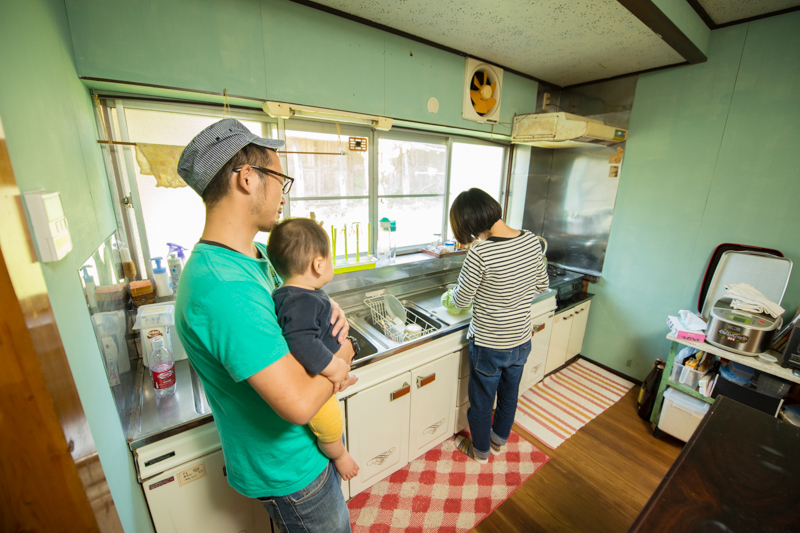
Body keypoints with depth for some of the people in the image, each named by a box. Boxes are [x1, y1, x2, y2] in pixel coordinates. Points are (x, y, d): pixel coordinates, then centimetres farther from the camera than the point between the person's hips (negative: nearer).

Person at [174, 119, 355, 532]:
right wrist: (340, 357, -18)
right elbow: (298, 402, -38)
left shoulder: (256, 255, -4)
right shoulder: (222, 288, -36)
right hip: (287, 468, -8)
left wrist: (330, 314, -10)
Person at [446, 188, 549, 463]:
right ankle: (499, 440, 54)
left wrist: (454, 291, 5)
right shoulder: (532, 241, -9)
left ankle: (480, 451, 45)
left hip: (489, 345, -6)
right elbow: (542, 284, 5)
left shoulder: (480, 252, -29)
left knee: (481, 401, 20)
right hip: (522, 340, 6)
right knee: (509, 394, 28)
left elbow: (461, 300, -17)